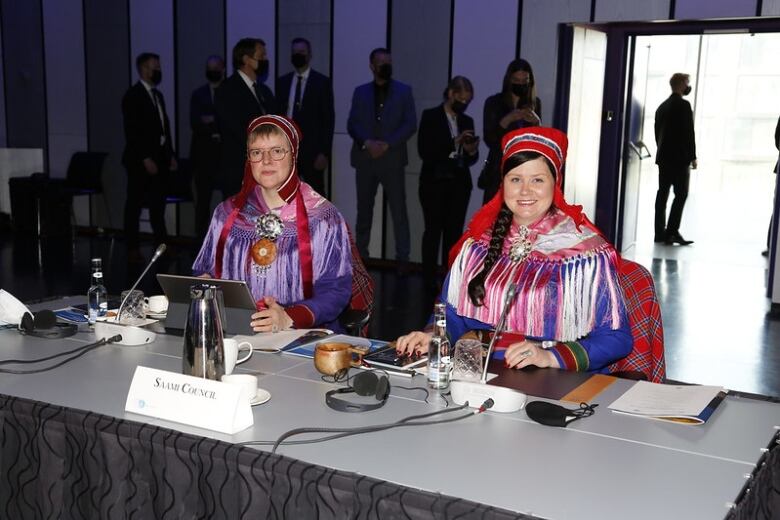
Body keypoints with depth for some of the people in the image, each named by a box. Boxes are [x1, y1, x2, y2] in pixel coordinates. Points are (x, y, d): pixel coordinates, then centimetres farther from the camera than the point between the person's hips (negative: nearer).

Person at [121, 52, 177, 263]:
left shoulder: (157, 95, 15)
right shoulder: (133, 95, -8)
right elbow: (132, 131, -15)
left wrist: (170, 154, 11)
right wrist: (145, 158, -18)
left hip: (160, 158, 7)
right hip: (141, 160, -7)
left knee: (158, 204, 9)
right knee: (135, 205, 1)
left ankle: (161, 245, 14)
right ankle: (132, 248, 6)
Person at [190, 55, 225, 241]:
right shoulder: (198, 94, 10)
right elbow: (195, 123, -3)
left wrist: (213, 121, -14)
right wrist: (217, 130, -15)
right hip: (204, 152, 2)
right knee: (203, 198, 2)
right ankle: (201, 241, 8)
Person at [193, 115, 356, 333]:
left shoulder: (323, 217, -1)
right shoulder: (227, 213, 13)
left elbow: (336, 291, -6)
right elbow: (203, 272, 19)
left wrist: (288, 318, -22)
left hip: (301, 336, -3)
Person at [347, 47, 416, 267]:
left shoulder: (404, 91, 6)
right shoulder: (361, 92, 12)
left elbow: (410, 124, -2)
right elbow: (352, 124, 5)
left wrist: (387, 144, -13)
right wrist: (366, 142, -14)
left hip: (392, 159, -2)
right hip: (365, 159, 2)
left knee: (399, 211, -4)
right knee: (364, 210, 8)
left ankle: (402, 257, 0)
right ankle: (360, 254, 16)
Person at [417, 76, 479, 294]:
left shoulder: (467, 121, 14)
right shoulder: (430, 116, 0)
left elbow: (470, 159, 16)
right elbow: (424, 151, -12)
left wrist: (471, 151, -6)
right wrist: (454, 142, -18)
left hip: (460, 184, 4)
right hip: (435, 182, -4)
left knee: (454, 232, 0)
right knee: (433, 230, -2)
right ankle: (430, 278, 5)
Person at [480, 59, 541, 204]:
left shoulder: (535, 103, 9)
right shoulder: (493, 103, 1)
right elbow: (489, 140, -5)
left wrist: (536, 122, -11)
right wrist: (507, 119, -18)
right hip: (499, 171, -2)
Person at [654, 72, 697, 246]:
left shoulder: (663, 106, 15)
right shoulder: (683, 105, -10)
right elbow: (689, 132, -13)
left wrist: (662, 152, 18)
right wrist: (693, 157, -8)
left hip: (663, 157, 8)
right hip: (679, 158, -8)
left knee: (662, 193, 7)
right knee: (681, 194, -6)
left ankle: (660, 232, 8)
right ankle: (672, 232, -10)